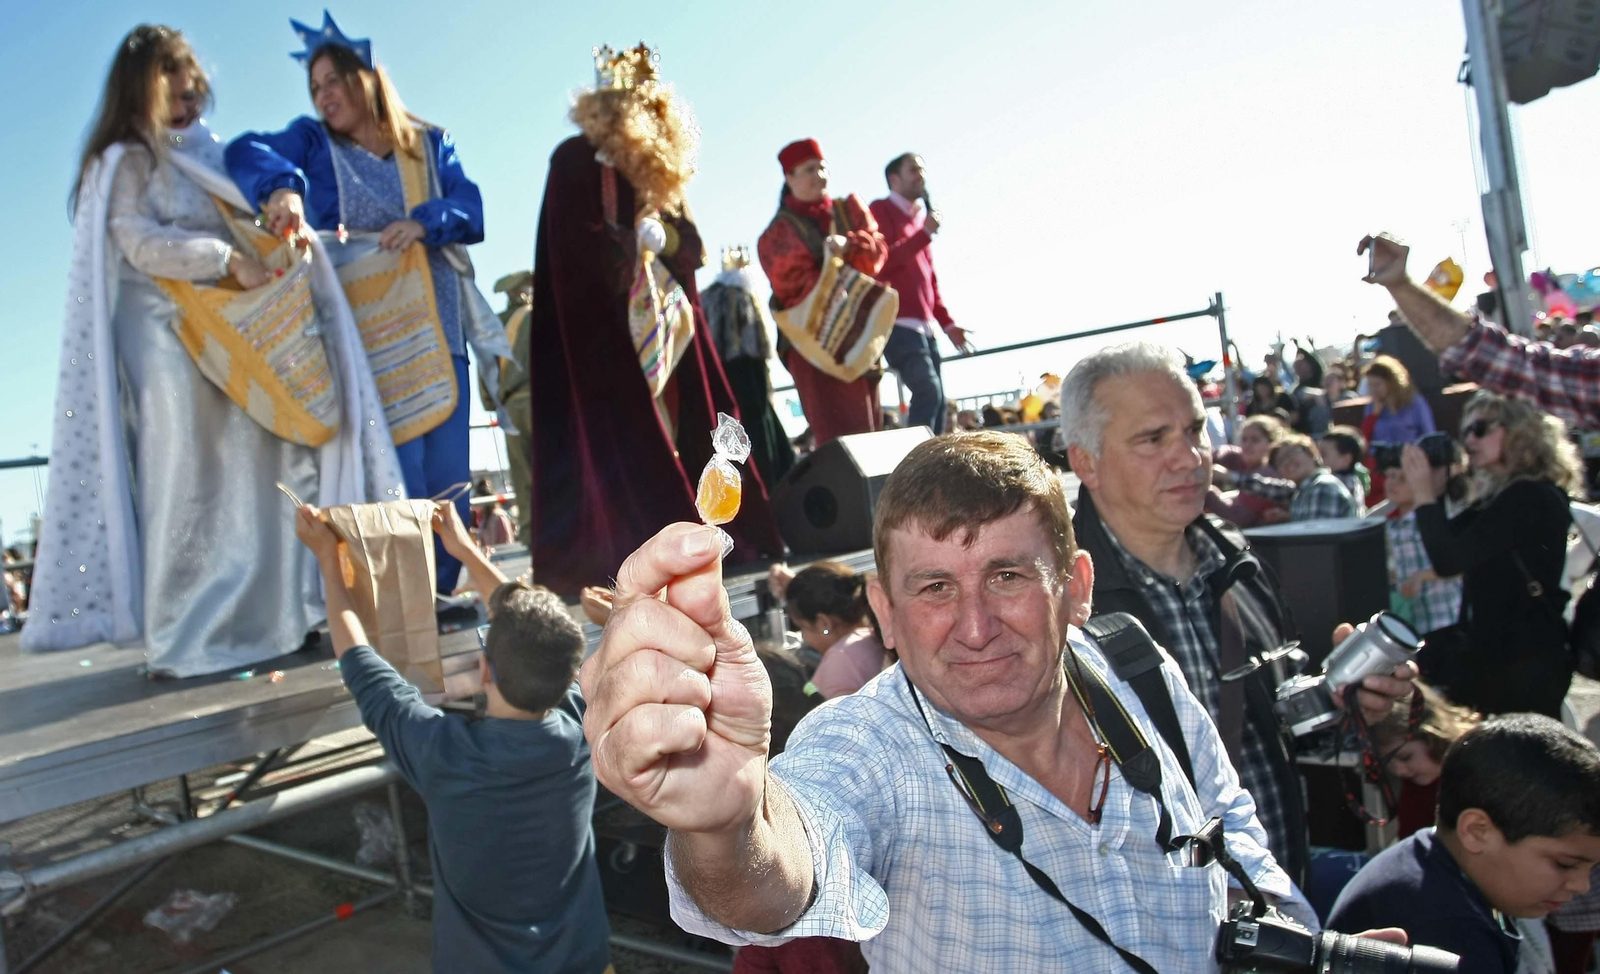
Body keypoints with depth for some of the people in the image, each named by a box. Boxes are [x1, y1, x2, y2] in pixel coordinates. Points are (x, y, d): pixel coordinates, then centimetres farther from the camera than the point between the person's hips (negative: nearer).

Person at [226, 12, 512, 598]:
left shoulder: (430, 144, 15)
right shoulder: (313, 141, 10)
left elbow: (471, 210, 1)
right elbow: (246, 151, -9)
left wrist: (425, 222, -19)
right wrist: (281, 186, -30)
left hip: (437, 326, 3)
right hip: (366, 330, -2)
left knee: (448, 471, 1)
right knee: (398, 472, -9)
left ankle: (443, 590, 12)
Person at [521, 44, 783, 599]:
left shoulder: (657, 170, 16)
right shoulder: (577, 161, -5)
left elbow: (691, 247, 9)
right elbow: (577, 247, -14)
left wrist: (656, 231, -9)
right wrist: (635, 242, -7)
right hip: (598, 328, -7)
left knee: (673, 435, 4)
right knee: (617, 440, -13)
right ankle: (621, 554, -12)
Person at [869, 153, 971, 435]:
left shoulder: (921, 217, 23)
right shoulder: (880, 211, 1)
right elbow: (881, 262, -14)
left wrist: (947, 322, 20)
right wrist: (924, 234, -13)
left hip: (925, 325, 8)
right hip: (897, 322, -8)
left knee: (937, 399, 4)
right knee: (928, 391, -23)